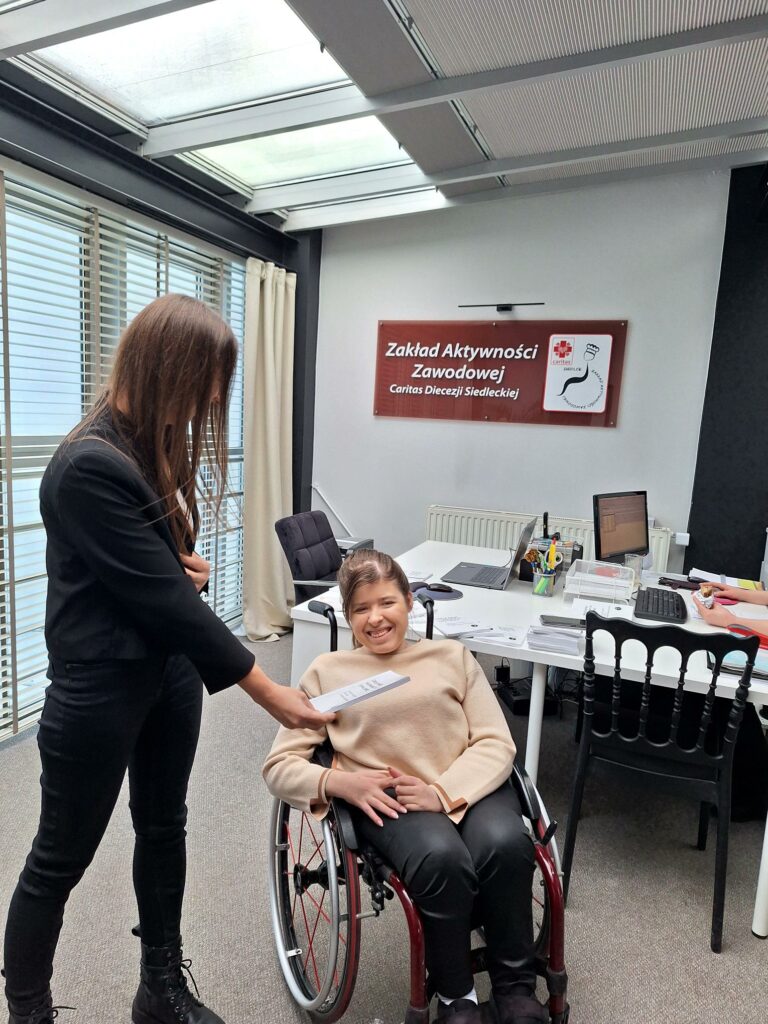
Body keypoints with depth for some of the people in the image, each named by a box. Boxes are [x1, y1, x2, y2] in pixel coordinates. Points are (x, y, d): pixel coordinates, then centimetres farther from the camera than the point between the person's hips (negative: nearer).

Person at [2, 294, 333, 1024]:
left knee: (163, 827, 20)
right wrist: (269, 693, -20)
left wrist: (182, 566, -7)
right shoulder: (89, 466, -23)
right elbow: (164, 598, -24)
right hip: (99, 688, -8)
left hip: (170, 668, 8)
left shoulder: (153, 445, 5)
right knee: (61, 860, 12)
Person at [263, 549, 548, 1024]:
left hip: (469, 789, 2)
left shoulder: (453, 656, 14)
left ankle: (516, 985, -4)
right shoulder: (328, 671, 11)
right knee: (442, 857, -32)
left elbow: (496, 744, 5)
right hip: (386, 799, -1)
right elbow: (279, 766, 8)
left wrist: (444, 791, -14)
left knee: (505, 845, -30)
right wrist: (337, 781, -13)